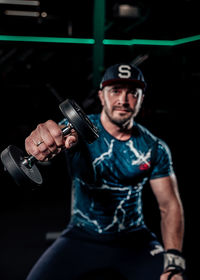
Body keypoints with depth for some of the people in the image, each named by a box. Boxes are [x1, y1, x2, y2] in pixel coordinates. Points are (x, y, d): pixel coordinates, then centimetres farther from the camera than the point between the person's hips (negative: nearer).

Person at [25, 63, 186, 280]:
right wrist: (40, 142, -56)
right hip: (82, 237, 0)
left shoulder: (155, 149, -2)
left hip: (134, 239, 1)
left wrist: (174, 261, -17)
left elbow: (170, 206, -2)